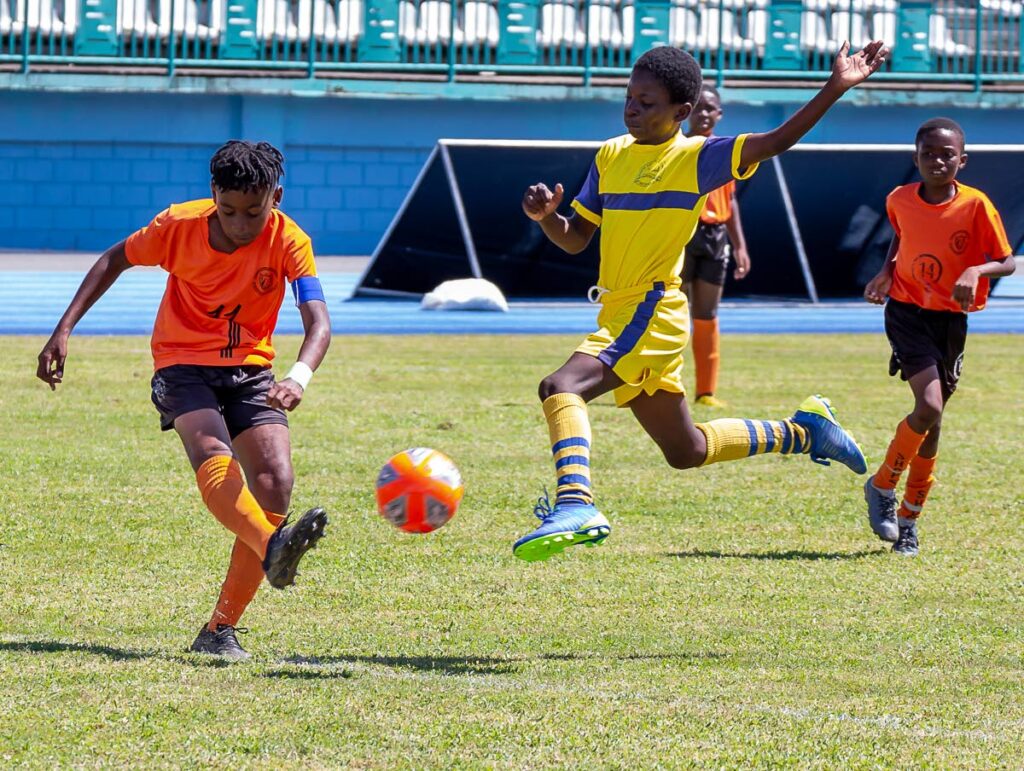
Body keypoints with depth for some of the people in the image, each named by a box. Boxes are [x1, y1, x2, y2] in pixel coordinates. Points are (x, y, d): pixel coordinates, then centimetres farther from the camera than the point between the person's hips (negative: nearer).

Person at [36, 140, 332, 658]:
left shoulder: (288, 242, -15)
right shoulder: (180, 226, -12)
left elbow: (318, 323, -26)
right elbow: (115, 259, 5)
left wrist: (299, 378, -47)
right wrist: (64, 330, -2)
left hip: (250, 372, 1)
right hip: (183, 367, -1)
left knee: (275, 482, -19)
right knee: (214, 459, -32)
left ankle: (221, 629, -13)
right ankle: (274, 547, -61)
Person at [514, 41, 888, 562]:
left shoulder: (695, 157, -7)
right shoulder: (610, 156, 11)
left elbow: (777, 141, -17)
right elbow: (575, 238, 15)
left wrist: (836, 88, -27)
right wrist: (545, 215, -7)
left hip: (651, 314, -8)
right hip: (620, 317, 8)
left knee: (560, 387, -29)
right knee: (686, 451, 20)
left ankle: (575, 506, -42)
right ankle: (804, 430, 36)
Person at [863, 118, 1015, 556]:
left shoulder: (976, 205, -11)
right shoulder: (900, 200, -5)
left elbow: (1007, 262, -9)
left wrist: (977, 271, -29)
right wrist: (887, 271, 3)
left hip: (951, 319, 1)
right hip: (907, 311, -1)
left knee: (932, 423, 7)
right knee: (929, 408, -21)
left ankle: (908, 521, 21)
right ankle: (882, 487, 0)